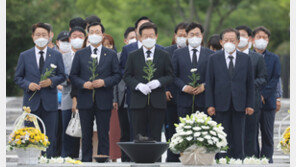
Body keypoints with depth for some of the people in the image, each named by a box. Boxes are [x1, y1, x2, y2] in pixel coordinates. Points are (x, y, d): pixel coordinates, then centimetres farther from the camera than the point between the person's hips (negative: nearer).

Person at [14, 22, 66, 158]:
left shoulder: (56, 55, 8)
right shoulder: (24, 56, 7)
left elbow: (62, 76, 8)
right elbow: (17, 78, 8)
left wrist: (51, 81, -12)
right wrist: (28, 85, -11)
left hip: (50, 102, 0)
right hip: (31, 102, 0)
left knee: (50, 138, 0)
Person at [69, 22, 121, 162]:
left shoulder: (111, 55, 7)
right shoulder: (80, 54, 9)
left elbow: (117, 75, 4)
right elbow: (73, 76, 7)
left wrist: (104, 82, -13)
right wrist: (83, 84, -11)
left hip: (103, 101, -1)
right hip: (85, 101, 1)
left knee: (103, 134, 1)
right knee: (86, 134, 4)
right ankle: (86, 161, 9)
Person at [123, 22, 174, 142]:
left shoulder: (164, 56, 9)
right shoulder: (133, 56, 10)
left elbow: (170, 76, 7)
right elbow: (127, 76, 7)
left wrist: (158, 82, -12)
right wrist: (138, 85, -11)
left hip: (157, 102, 0)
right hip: (139, 102, 0)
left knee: (155, 137, -2)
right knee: (138, 137, -2)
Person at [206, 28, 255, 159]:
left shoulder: (245, 59, 6)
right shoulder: (214, 59, 4)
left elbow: (250, 83, 7)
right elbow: (209, 83, 3)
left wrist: (250, 104, 1)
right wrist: (210, 105, -4)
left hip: (239, 105, 1)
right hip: (221, 105, -1)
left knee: (238, 139, 2)